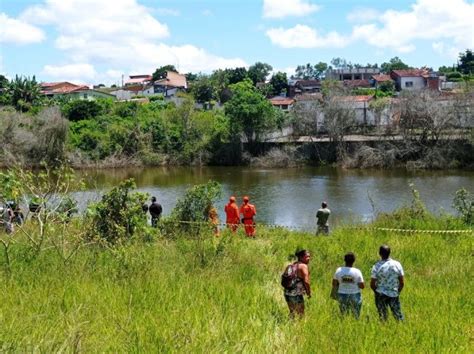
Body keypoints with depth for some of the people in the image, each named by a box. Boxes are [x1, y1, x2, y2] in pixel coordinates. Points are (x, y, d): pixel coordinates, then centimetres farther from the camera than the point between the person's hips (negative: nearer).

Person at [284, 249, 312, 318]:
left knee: (292, 312, 21)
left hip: (287, 293, 8)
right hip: (297, 294, -8)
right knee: (301, 315, 1)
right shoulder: (304, 266, -10)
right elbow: (306, 281, -18)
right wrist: (309, 293, -3)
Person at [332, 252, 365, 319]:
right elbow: (362, 286, -8)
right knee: (356, 316, 8)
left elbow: (334, 284, 2)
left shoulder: (339, 270, -3)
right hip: (355, 296, -2)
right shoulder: (357, 272, -9)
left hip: (342, 296, 2)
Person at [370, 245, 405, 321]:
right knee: (398, 316, 9)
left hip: (381, 295, -1)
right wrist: (398, 292, 12)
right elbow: (402, 282, -3)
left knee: (383, 317, 9)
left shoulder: (376, 266, -13)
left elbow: (372, 284, -10)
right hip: (394, 294, 1)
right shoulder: (397, 264, -6)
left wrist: (377, 292, 8)